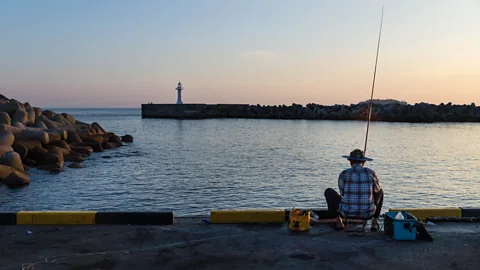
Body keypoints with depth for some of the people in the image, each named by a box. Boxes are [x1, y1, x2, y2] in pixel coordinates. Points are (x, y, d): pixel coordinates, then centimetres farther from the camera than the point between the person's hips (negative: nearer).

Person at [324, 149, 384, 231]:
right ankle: (374, 222, 24)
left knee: (328, 192, 22)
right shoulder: (371, 172, -2)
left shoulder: (344, 174, -6)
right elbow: (376, 190, 15)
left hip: (347, 212, -1)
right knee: (380, 192, 30)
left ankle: (338, 222, 19)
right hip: (367, 213, 2)